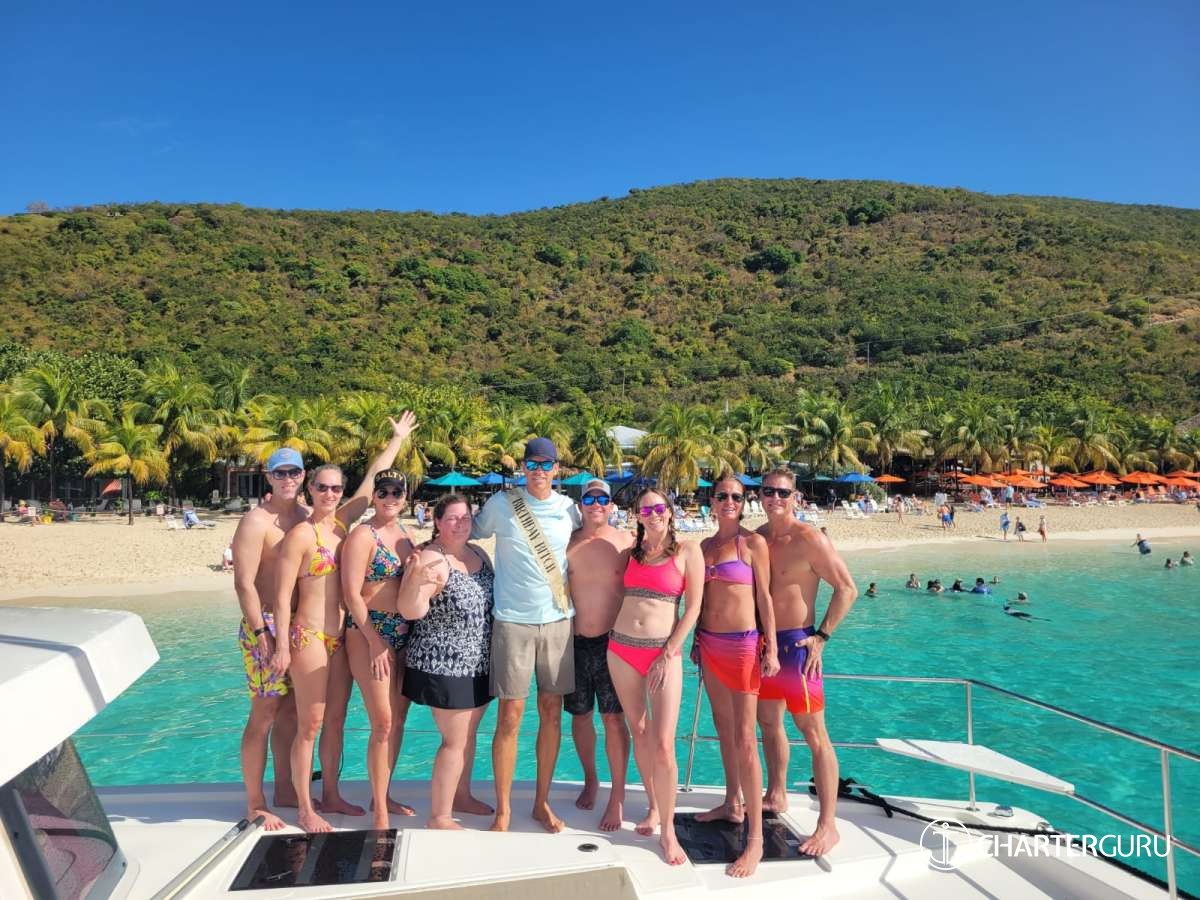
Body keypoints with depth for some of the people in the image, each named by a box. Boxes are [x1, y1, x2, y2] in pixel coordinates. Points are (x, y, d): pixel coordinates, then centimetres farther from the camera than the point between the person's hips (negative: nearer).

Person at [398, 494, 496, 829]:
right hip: (444, 666, -8)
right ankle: (439, 817, 13)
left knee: (468, 733, 19)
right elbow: (410, 611, -26)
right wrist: (415, 582, -45)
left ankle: (462, 796, 37)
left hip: (477, 664, 8)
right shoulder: (432, 559, -17)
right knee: (455, 741, -2)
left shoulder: (479, 554, 7)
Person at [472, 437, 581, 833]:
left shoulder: (568, 508, 3)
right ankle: (503, 810, 16)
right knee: (510, 716, 0)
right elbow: (472, 533, 11)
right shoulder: (501, 504, -4)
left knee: (551, 712, 9)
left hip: (558, 620, 3)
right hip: (513, 621, -2)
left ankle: (542, 802, 26)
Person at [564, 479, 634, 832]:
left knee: (613, 718, 0)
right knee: (580, 715, 14)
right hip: (575, 642, 3)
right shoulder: (567, 544, 1)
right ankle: (590, 780, 36)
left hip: (613, 642, -2)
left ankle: (617, 796, 14)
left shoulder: (626, 542, -4)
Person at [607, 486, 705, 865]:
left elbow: (693, 607, -5)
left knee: (663, 744, -8)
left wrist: (669, 655, -9)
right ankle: (654, 807, 30)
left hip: (664, 652, -4)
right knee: (639, 731, 13)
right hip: (622, 649, 4)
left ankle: (668, 830, 7)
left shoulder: (687, 550, -2)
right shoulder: (631, 551, 9)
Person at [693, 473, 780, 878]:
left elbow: (764, 597, -7)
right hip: (709, 644, 6)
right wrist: (696, 640, 17)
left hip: (743, 644, -6)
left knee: (744, 738, -7)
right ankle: (732, 804, 34)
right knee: (723, 727, 17)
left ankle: (755, 838, 0)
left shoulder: (753, 542, -6)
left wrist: (771, 648, -11)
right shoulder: (704, 545, 10)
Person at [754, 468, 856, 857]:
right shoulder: (757, 538, 6)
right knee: (768, 723, 19)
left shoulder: (809, 540, -14)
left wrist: (822, 636, -15)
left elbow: (847, 589, -13)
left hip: (796, 643, -7)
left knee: (814, 733, -2)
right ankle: (776, 796, 37)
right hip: (762, 641, 7)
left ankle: (828, 825, 7)